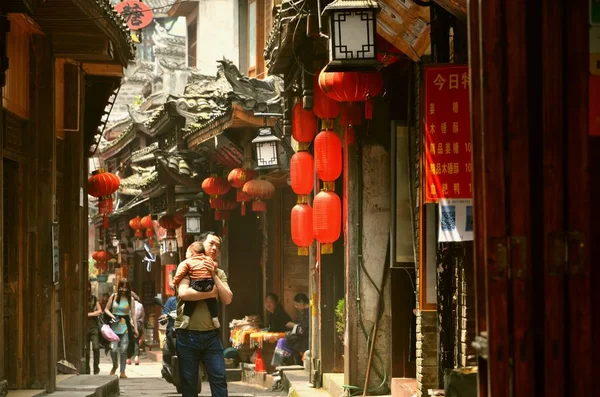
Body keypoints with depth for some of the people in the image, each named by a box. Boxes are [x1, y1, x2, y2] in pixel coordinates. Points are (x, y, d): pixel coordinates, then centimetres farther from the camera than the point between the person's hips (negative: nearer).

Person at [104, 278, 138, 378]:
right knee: (113, 349, -9)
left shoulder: (130, 299, 4)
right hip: (114, 325, 0)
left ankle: (122, 371, 8)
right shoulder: (113, 297, 5)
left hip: (125, 326, 0)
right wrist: (112, 316, -8)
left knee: (124, 349, -3)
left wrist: (135, 328, -1)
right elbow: (106, 309, 11)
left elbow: (133, 315, 3)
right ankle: (115, 365, 21)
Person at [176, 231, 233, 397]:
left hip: (211, 335, 3)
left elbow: (227, 299, 0)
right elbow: (184, 293, -16)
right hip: (187, 334, -3)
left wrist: (214, 276, -2)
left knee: (219, 378, -3)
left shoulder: (219, 273, 14)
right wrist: (211, 293, -7)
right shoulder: (186, 267, 1)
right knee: (189, 383, 4)